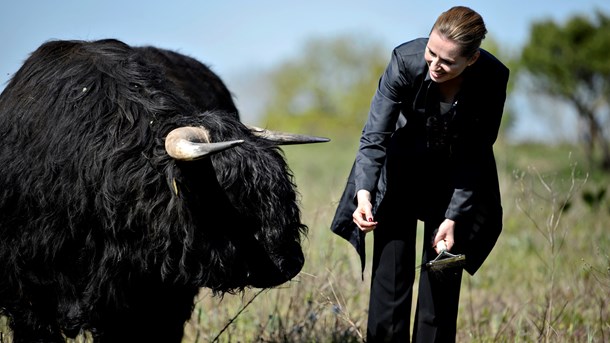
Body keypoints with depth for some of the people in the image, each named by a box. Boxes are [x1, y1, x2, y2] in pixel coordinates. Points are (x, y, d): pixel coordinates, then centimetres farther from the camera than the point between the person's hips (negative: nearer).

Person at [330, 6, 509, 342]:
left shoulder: (493, 78, -26)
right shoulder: (406, 60, -28)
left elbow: (475, 155, -15)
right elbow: (374, 136, -23)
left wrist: (453, 218, -20)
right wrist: (364, 193, -37)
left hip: (456, 174, 1)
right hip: (402, 170, 0)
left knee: (443, 281, 1)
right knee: (390, 276, -3)